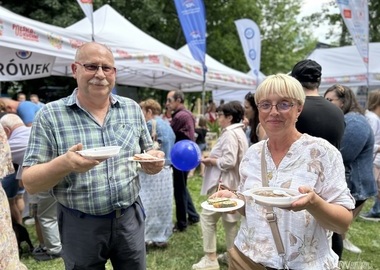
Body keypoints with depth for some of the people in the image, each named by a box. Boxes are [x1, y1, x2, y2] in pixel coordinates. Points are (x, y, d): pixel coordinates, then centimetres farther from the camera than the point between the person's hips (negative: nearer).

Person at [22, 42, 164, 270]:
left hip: (130, 217, 3)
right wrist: (64, 164, -29)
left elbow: (148, 152, 12)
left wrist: (154, 160, -12)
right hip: (80, 224, -3)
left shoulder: (132, 108, 2)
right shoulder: (50, 115, -8)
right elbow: (30, 183, -9)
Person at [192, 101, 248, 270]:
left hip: (223, 184, -11)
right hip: (231, 183, 11)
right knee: (229, 219, 16)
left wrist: (209, 160, -11)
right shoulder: (238, 132, 16)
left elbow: (229, 161, -25)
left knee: (208, 217, -5)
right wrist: (213, 158, 9)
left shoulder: (230, 133, -17)